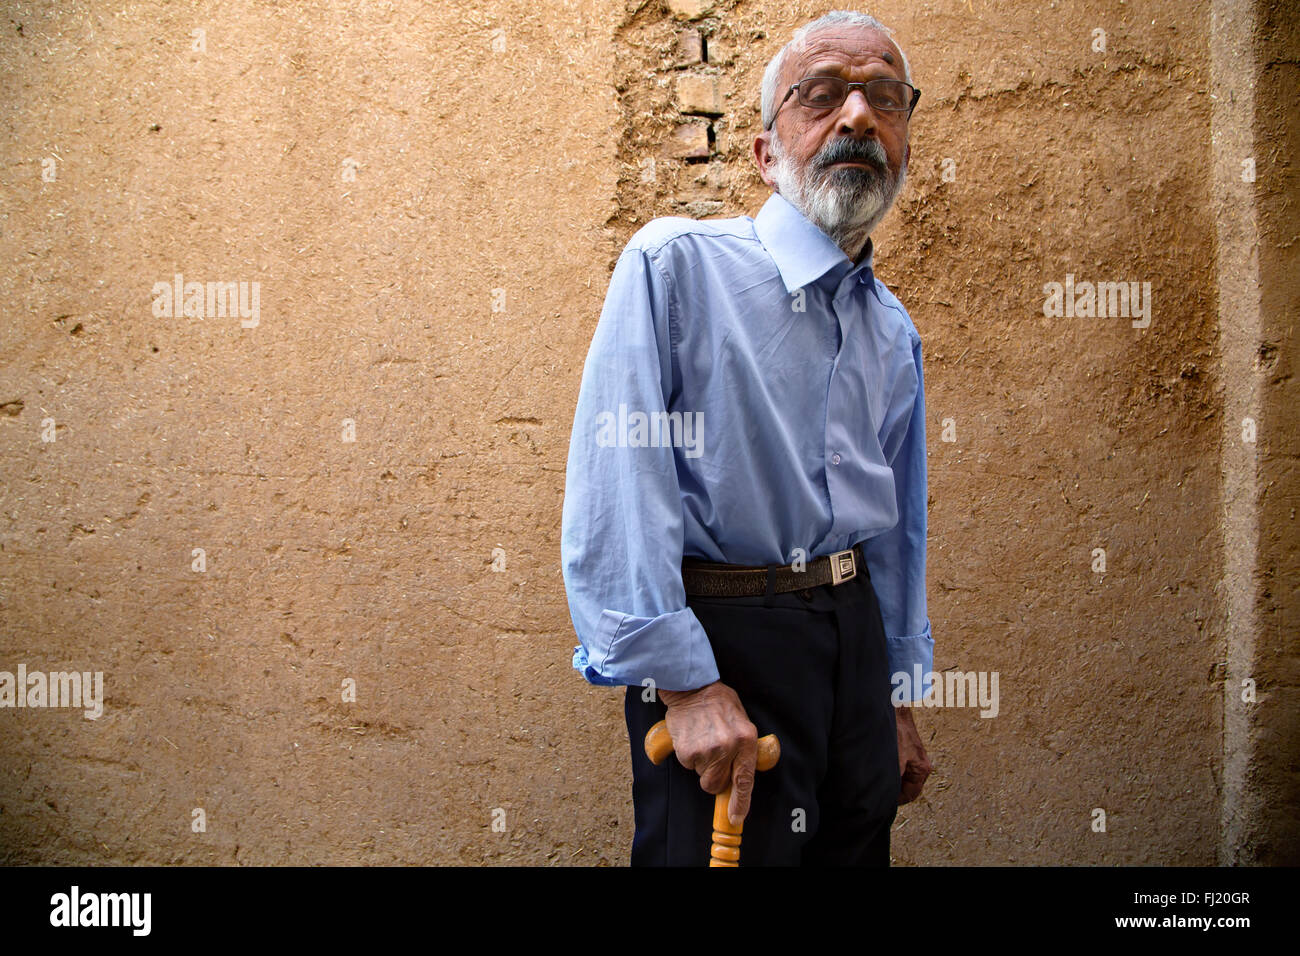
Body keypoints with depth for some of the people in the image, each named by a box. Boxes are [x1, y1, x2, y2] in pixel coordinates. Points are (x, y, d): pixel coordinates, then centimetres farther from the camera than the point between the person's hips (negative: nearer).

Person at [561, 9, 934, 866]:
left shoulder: (894, 335, 10)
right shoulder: (674, 265, -11)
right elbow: (617, 488, -19)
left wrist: (899, 698, 21)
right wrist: (683, 681, -22)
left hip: (854, 632, 7)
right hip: (718, 641, -6)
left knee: (857, 851, 16)